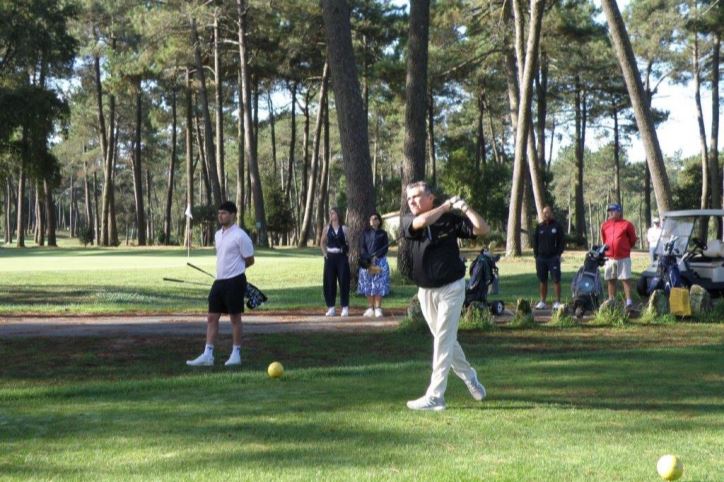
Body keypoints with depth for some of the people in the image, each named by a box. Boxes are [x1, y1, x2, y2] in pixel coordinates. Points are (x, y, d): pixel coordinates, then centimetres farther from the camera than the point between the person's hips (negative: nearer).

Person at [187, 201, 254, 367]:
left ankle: (236, 354, 11)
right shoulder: (218, 234, 13)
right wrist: (224, 270, 10)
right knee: (212, 317, 4)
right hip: (219, 280, 8)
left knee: (235, 318, 1)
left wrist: (235, 269, 4)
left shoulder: (240, 236, -11)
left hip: (234, 281, -8)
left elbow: (249, 260, -6)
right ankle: (208, 355, 4)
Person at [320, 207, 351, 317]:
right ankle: (331, 308, 9)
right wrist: (324, 253, 2)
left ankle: (345, 308, 1)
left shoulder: (344, 229, 2)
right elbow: (322, 243, 14)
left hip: (341, 257, -2)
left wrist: (347, 250, -8)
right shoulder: (327, 228, 7)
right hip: (330, 257, 2)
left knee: (344, 281, -4)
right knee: (329, 282, 2)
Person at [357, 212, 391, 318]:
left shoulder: (383, 233, 7)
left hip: (380, 262, -2)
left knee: (379, 285, -6)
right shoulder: (365, 233, 11)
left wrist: (376, 256, -13)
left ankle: (378, 308, -4)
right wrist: (369, 259, -11)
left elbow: (385, 248, 0)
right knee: (368, 285, -1)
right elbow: (362, 247, 4)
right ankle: (370, 308, 3)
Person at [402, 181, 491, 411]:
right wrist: (447, 205, -17)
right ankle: (469, 376, 37)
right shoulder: (409, 221, -1)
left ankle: (435, 396, -4)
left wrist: (464, 208, -22)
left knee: (443, 341, -5)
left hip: (451, 288, -4)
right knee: (443, 339, 16)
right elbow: (421, 222, -25)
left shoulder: (450, 219, -6)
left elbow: (483, 229, -12)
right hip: (425, 291, 4)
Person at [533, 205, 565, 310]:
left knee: (556, 280, -5)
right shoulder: (539, 227, 10)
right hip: (541, 257, 3)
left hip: (553, 258, -3)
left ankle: (557, 302, -2)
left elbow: (562, 242, 2)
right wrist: (536, 255, 4)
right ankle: (542, 302, 12)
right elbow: (535, 242, 13)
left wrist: (558, 254, -7)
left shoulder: (557, 226, 2)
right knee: (542, 281, 6)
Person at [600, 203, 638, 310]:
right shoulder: (605, 225, 8)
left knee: (626, 279, -4)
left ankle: (629, 301, -5)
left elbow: (632, 240, 5)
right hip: (609, 258, 5)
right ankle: (611, 301, 19)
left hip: (623, 258, -5)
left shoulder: (626, 225, -4)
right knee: (610, 280, 10)